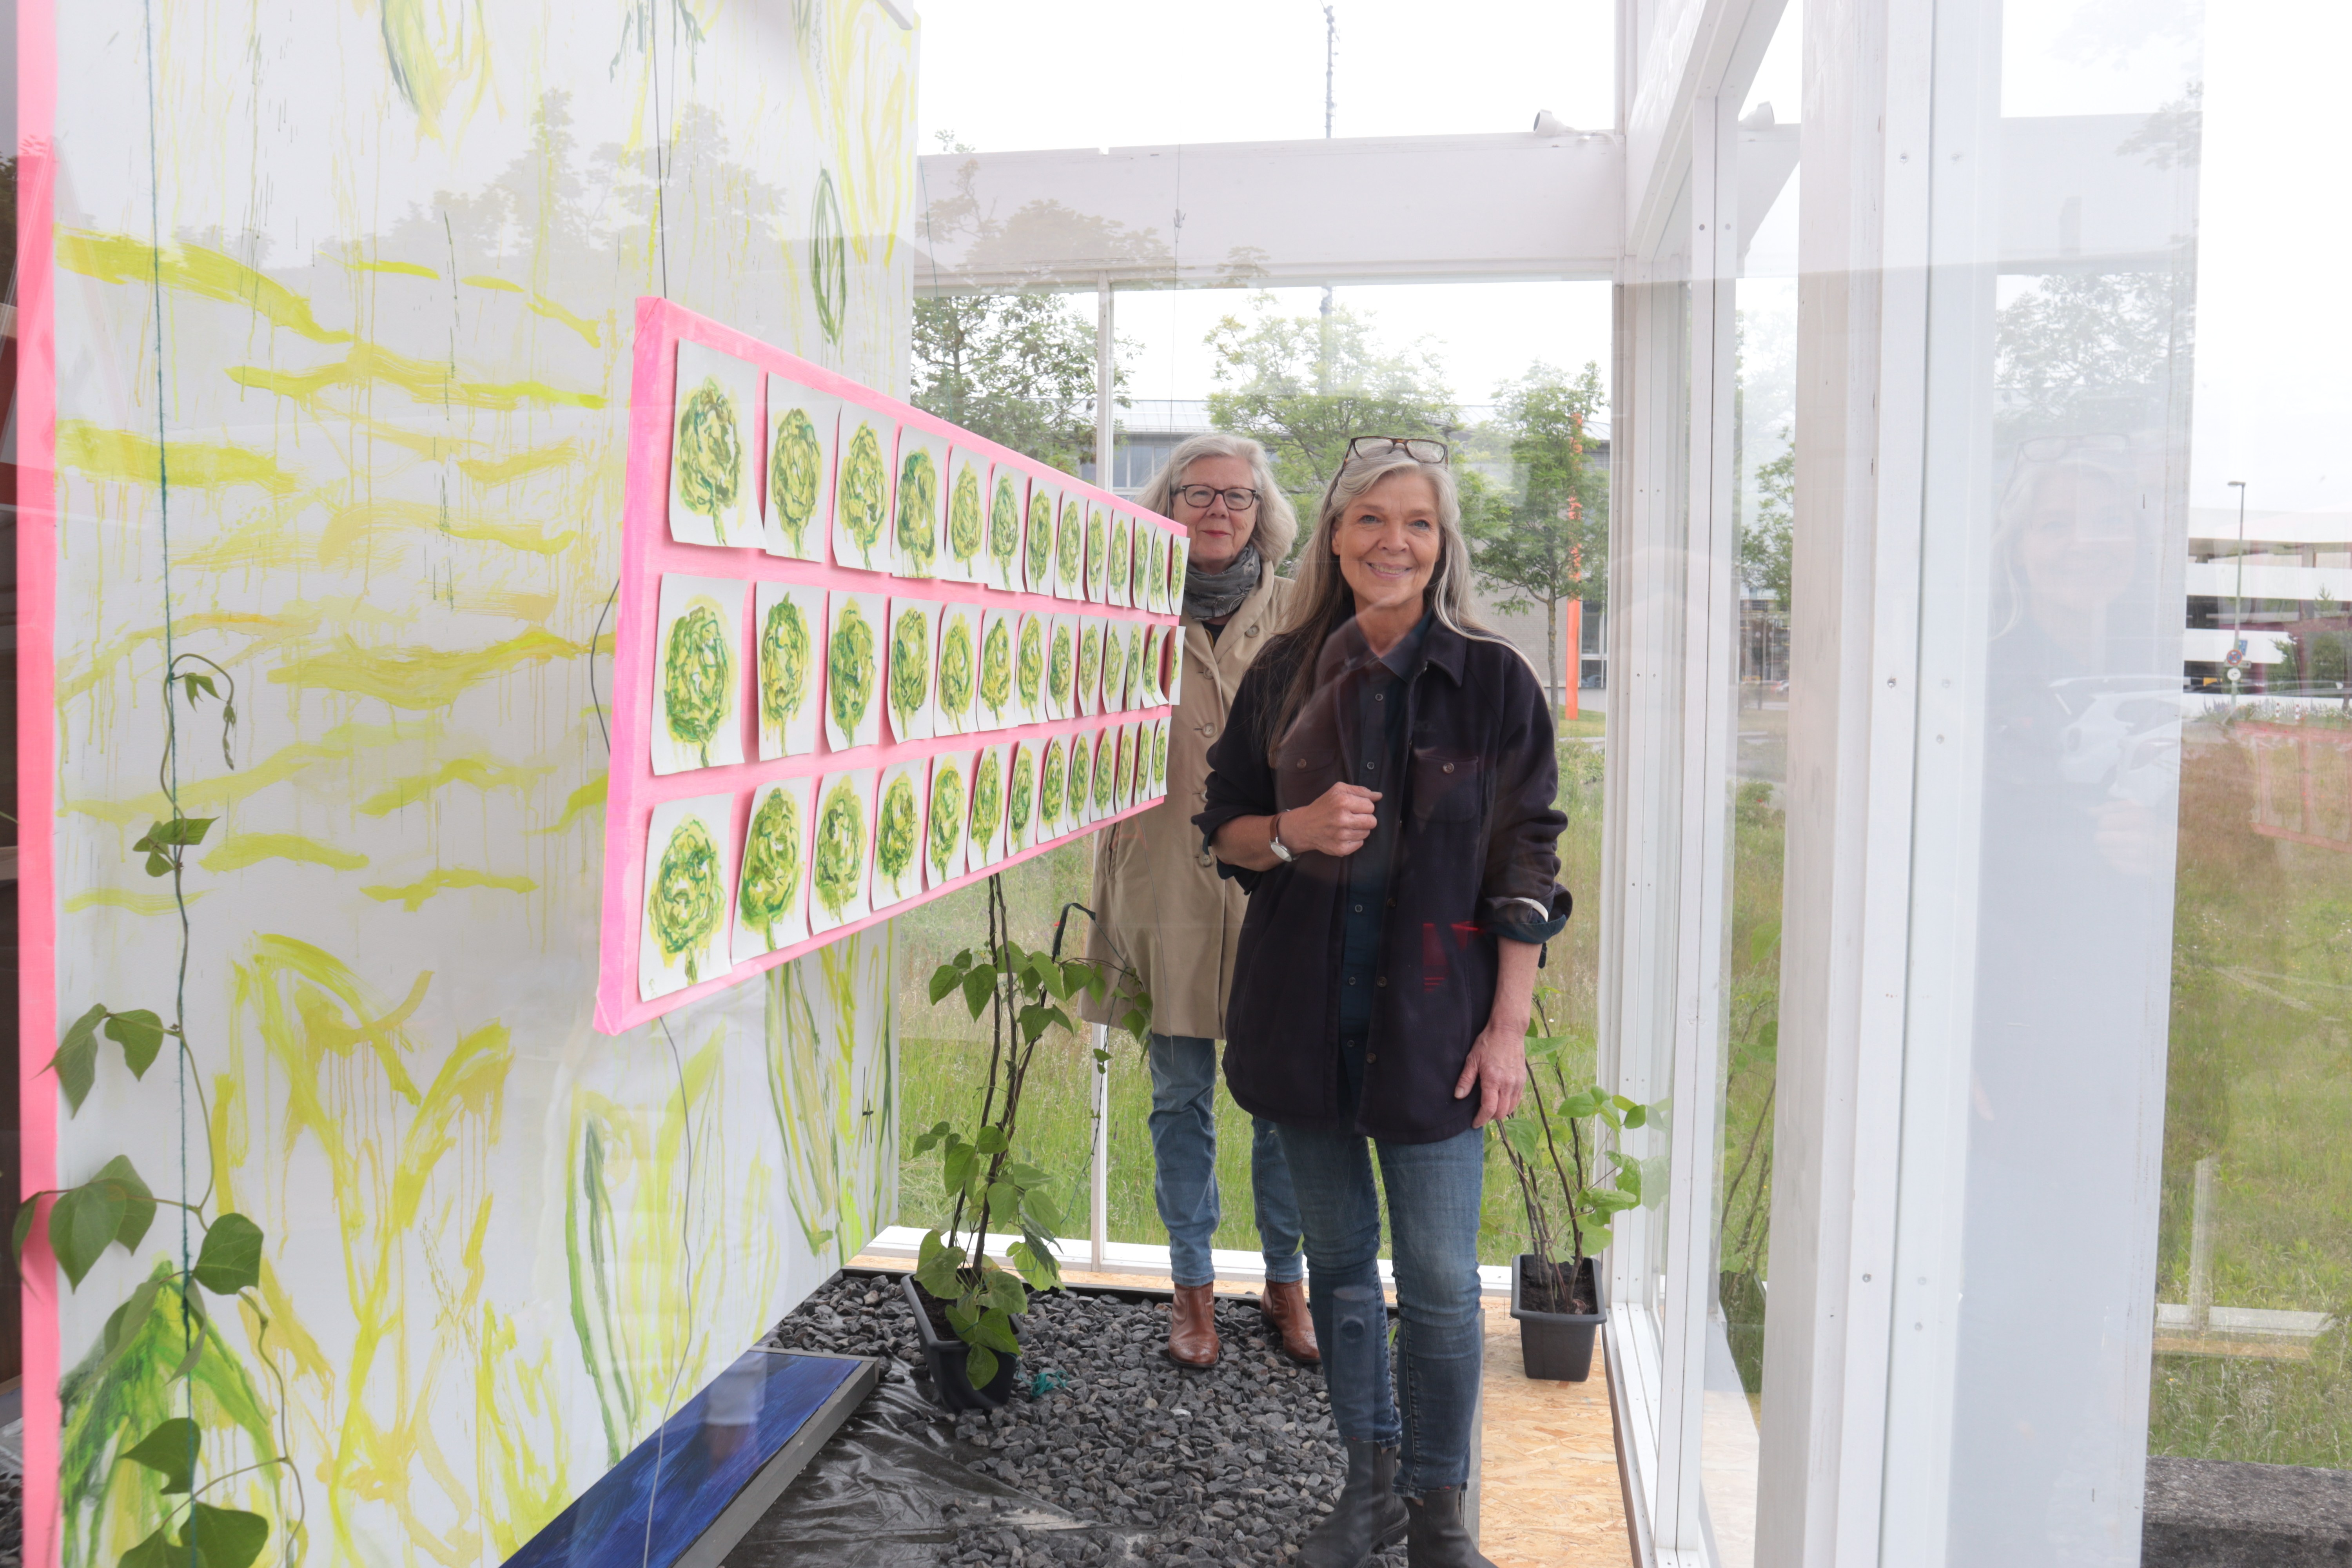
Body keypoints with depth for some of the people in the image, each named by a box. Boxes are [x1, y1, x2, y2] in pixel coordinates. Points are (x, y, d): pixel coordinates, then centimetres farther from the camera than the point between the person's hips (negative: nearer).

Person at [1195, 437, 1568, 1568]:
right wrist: (1295, 831, -12)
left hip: (1432, 1016, -2)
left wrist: (1508, 1027, -6)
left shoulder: (1493, 681, -3)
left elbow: (1527, 867, -2)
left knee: (1439, 1280, 2)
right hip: (1303, 1008, 3)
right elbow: (1222, 827, 10)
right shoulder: (1284, 673, 4)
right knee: (1339, 1257, 14)